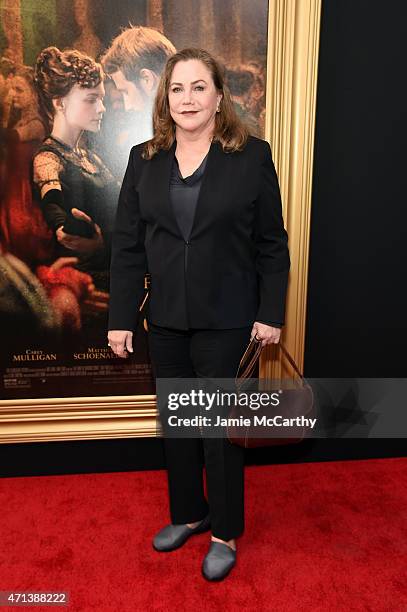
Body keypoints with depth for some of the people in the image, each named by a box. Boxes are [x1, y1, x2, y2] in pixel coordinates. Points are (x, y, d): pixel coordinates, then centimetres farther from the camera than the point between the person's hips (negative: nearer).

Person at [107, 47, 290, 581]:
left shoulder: (252, 156, -3)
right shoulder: (144, 160, 5)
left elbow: (272, 244, -2)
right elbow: (127, 246, 3)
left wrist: (271, 314, -5)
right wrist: (120, 318, 0)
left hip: (226, 321, -3)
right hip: (166, 320, 4)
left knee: (220, 429, 7)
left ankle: (225, 533, 31)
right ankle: (189, 514, 40)